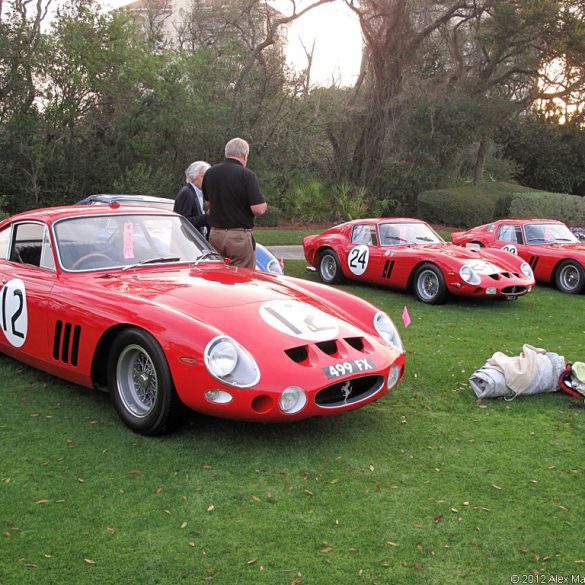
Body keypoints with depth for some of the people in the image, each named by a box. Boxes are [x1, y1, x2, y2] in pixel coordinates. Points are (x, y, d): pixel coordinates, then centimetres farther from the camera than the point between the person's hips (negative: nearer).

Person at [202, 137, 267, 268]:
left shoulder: (210, 173, 6)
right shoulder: (246, 175, -13)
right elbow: (258, 208, -18)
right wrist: (264, 205, 3)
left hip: (215, 234, 6)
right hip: (239, 236, -6)